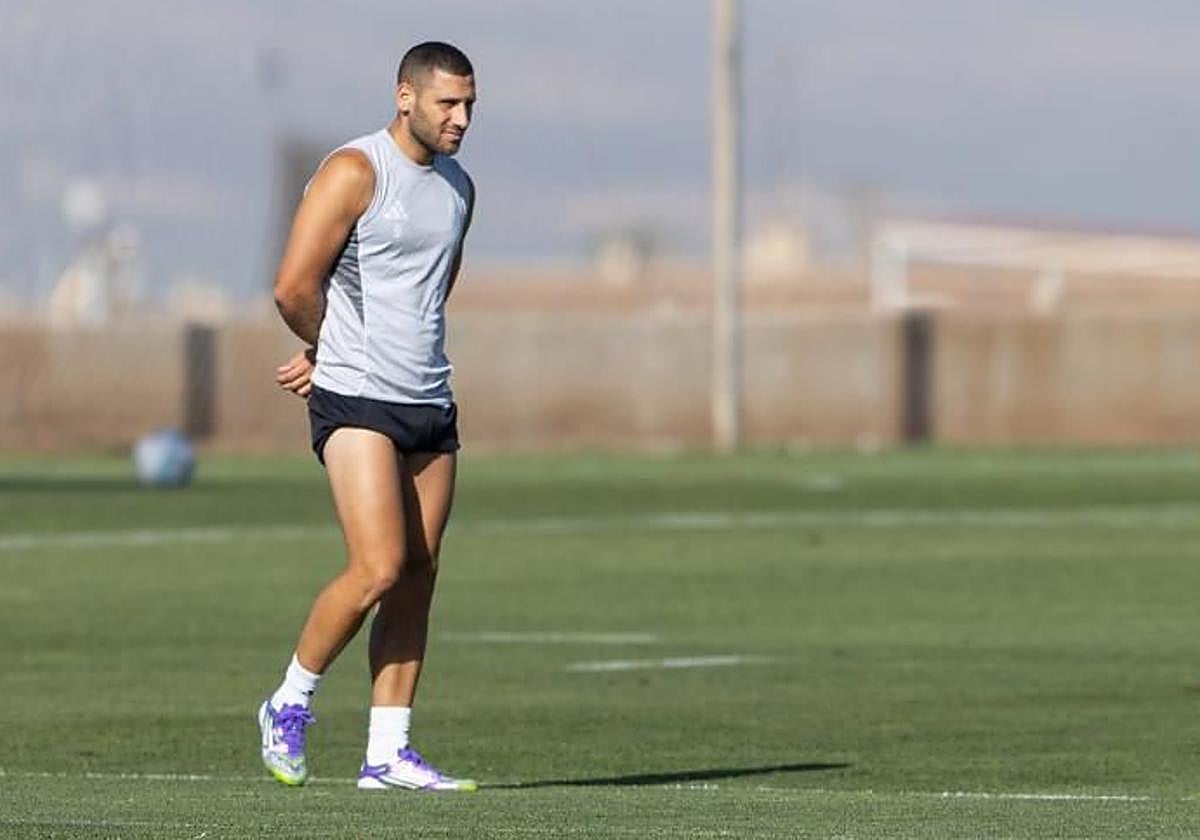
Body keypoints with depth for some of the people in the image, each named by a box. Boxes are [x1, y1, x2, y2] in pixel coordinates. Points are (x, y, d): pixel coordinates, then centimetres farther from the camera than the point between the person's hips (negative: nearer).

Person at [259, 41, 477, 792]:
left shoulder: (458, 188, 14)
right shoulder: (355, 173, -10)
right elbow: (294, 287, -13)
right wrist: (329, 350, 6)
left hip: (431, 404, 7)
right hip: (358, 401, -7)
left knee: (419, 577, 3)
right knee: (379, 569, -15)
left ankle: (387, 753, 6)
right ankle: (290, 705, 5)